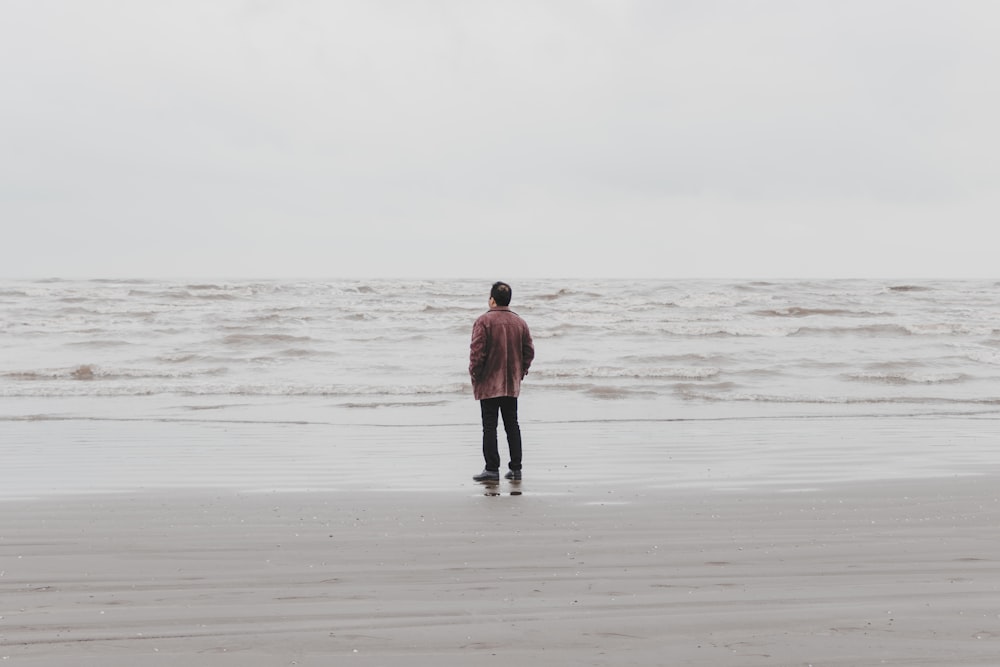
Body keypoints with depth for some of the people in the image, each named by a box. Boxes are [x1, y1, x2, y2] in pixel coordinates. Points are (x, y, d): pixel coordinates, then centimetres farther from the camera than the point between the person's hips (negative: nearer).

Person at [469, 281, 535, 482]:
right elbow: (529, 350, 8)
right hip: (512, 384, 5)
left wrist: (474, 373, -4)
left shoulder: (484, 321, -11)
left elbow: (477, 351, -16)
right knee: (512, 425, 12)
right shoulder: (519, 322, 6)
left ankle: (492, 469, -4)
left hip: (489, 383, -5)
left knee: (489, 426, -2)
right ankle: (515, 468, 12)